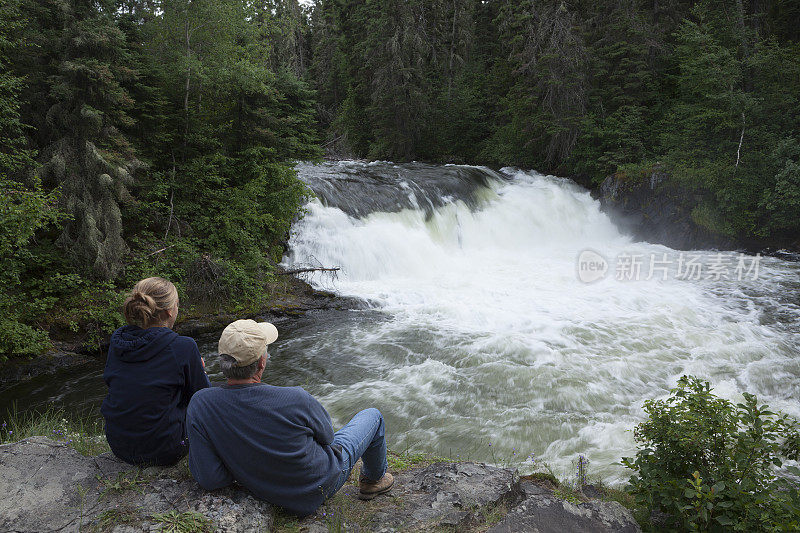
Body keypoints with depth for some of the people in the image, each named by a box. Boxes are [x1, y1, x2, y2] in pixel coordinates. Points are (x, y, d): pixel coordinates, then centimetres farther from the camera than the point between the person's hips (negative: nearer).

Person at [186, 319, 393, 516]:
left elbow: (209, 480, -22)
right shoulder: (295, 399, -34)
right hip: (321, 486, -4)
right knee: (373, 416, 19)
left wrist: (242, 465, -4)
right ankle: (373, 479, 44)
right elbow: (326, 436, -13)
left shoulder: (199, 405, -25)